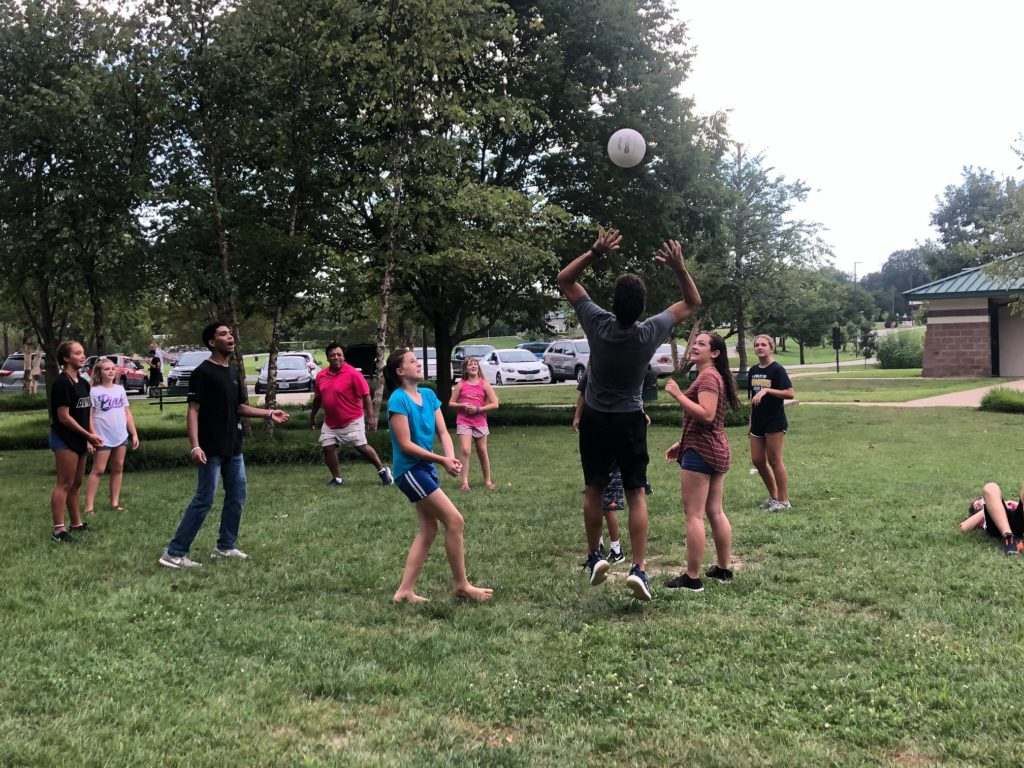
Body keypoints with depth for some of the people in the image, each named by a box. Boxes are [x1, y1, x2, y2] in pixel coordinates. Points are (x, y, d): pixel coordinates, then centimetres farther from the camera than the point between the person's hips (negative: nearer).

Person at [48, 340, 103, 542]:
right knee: (64, 483, -8)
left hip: (78, 440, 8)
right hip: (64, 439, -8)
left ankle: (77, 524, 23)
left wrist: (90, 438, 11)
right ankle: (59, 529, -5)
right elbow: (64, 417, -18)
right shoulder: (62, 383, -15)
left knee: (76, 483, 14)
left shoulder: (83, 383, 11)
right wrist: (88, 435, -15)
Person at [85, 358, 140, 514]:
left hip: (121, 436, 5)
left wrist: (134, 434, 9)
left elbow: (127, 413, 12)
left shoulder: (120, 389, 8)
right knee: (98, 470, -4)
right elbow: (88, 416, -10)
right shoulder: (94, 391, -8)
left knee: (118, 469, 9)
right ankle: (89, 506, -2)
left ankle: (115, 502, 16)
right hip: (103, 437, -5)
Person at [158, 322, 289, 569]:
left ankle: (226, 546, 26)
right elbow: (193, 410, -15)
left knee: (237, 497, 13)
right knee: (204, 500, -8)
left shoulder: (234, 372, 12)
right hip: (211, 449, -8)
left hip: (233, 448, 8)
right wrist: (195, 445, -23)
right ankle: (174, 553, -2)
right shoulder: (203, 372, -12)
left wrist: (268, 414, 5)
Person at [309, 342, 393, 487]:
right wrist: (312, 416, 21)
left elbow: (366, 396, -14)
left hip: (352, 421, -5)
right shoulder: (321, 376, 2)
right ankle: (337, 478, 17)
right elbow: (318, 398, 16)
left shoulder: (353, 373, -15)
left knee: (362, 447, 0)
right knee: (328, 448, 1)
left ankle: (382, 470, 19)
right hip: (330, 423, 5)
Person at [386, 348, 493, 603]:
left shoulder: (428, 395, 8)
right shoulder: (398, 400, -14)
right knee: (455, 521, -9)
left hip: (427, 468, 8)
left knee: (428, 529, 10)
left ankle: (405, 591, 16)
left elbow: (443, 432, 4)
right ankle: (461, 585, 4)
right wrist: (442, 460, -20)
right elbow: (405, 444, -18)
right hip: (410, 469, -8)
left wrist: (450, 457, -15)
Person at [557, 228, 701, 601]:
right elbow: (692, 303, 2)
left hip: (596, 420, 0)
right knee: (636, 494, 2)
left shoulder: (599, 325, -17)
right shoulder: (651, 332, -15)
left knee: (594, 489, 13)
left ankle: (594, 556, 18)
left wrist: (595, 253, -16)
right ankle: (639, 568, -5)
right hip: (631, 421, 0)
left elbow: (564, 279, -5)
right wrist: (679, 267, -10)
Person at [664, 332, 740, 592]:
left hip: (701, 452, -11)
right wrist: (682, 443, 22)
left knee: (693, 514, -7)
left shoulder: (708, 377, -14)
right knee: (715, 512, 15)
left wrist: (678, 395, -24)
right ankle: (723, 569, 22)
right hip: (717, 449, 11)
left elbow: (706, 415, -26)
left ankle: (692, 578, -4)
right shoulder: (715, 376, 19)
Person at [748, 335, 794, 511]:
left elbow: (789, 393, -17)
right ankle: (773, 496, 24)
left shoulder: (777, 370, -11)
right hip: (757, 422, 7)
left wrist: (766, 390, -24)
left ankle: (783, 500, 8)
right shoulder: (753, 371, 9)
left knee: (774, 460, -3)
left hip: (775, 421, -7)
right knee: (757, 460, 8)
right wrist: (751, 421, 16)